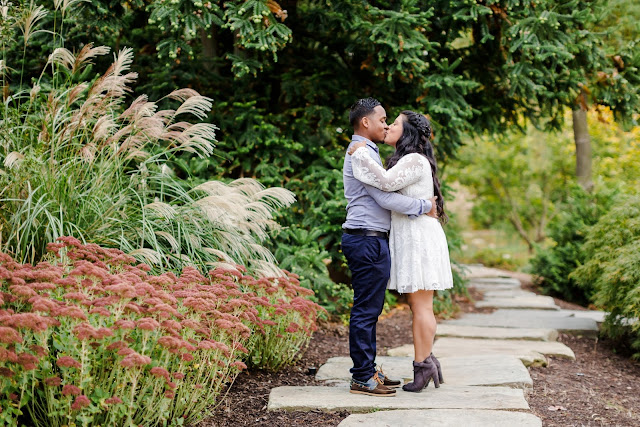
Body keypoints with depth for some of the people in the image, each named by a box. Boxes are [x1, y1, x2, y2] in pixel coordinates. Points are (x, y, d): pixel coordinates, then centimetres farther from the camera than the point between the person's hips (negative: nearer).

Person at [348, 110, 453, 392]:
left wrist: (361, 154, -20)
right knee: (417, 305, 12)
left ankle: (423, 366, -2)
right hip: (408, 238, 10)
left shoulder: (416, 160, -13)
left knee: (421, 306, -6)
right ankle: (426, 362, 17)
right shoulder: (406, 160, 19)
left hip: (420, 237, -10)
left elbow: (387, 181, -28)